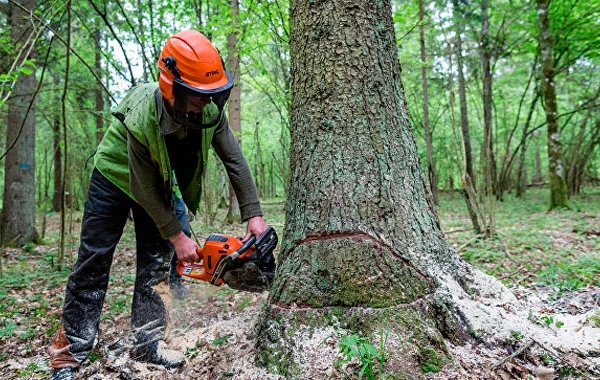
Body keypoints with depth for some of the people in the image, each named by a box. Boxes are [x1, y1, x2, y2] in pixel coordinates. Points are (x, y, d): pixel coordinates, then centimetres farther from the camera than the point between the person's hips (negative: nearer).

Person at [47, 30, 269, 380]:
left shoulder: (210, 111, -26)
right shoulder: (141, 121, -39)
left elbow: (235, 160, -19)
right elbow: (144, 192, -29)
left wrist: (254, 215, -24)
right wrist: (178, 238, -23)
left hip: (161, 181, 5)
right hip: (116, 178, -4)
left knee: (157, 262, 1)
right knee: (93, 262, -1)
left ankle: (149, 341, 10)